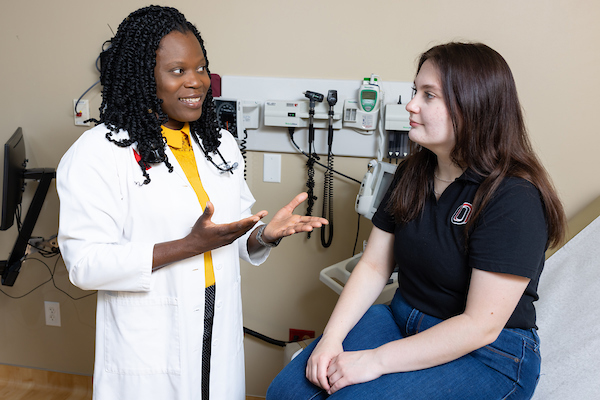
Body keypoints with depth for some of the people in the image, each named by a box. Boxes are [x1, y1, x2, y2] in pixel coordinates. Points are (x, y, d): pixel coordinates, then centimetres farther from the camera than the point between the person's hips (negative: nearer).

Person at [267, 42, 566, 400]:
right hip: (403, 320, 6)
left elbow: (481, 326, -22)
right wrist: (331, 339, -9)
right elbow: (374, 266, 4)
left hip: (489, 355, -6)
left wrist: (376, 360, -22)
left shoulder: (514, 199, -21)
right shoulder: (412, 174, 3)